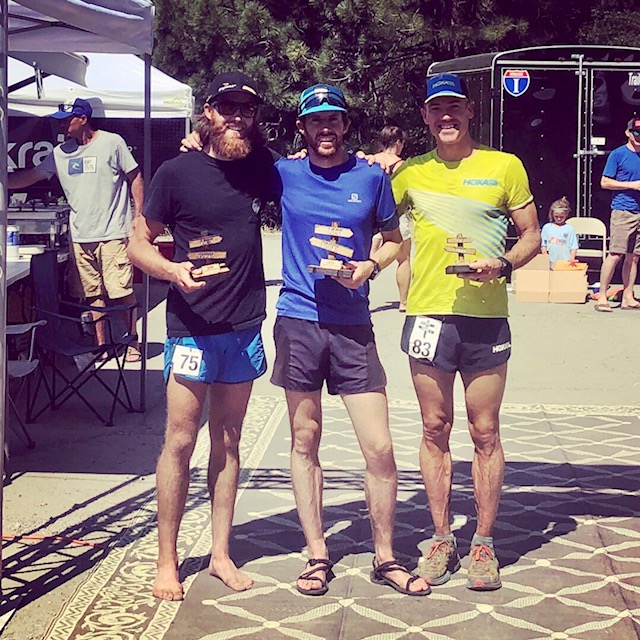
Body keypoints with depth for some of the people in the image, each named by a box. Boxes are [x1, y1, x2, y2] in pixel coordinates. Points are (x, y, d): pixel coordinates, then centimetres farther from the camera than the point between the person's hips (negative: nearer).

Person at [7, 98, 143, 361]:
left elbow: (135, 178, 2)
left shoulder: (112, 143, -3)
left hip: (113, 234, -5)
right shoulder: (61, 153, 11)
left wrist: (139, 218, -2)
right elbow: (28, 177, 15)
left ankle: (133, 342, 7)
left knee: (122, 291, -4)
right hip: (80, 236, 5)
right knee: (93, 294, 7)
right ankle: (100, 345, 15)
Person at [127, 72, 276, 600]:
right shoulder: (178, 172, -5)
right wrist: (173, 270, -22)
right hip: (192, 327, -4)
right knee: (180, 441, -2)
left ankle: (221, 554, 20)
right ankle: (167, 561, 8)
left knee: (228, 442, 12)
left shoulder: (262, 170, 6)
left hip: (245, 328, 4)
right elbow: (139, 243, -2)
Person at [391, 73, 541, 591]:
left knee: (485, 433, 3)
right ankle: (442, 540, 17)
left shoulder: (504, 166, 4)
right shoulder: (410, 173, 8)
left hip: (486, 316, -1)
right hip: (429, 314, 2)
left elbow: (532, 236, 6)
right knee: (435, 430, 7)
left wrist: (503, 264, -13)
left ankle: (484, 544, 13)